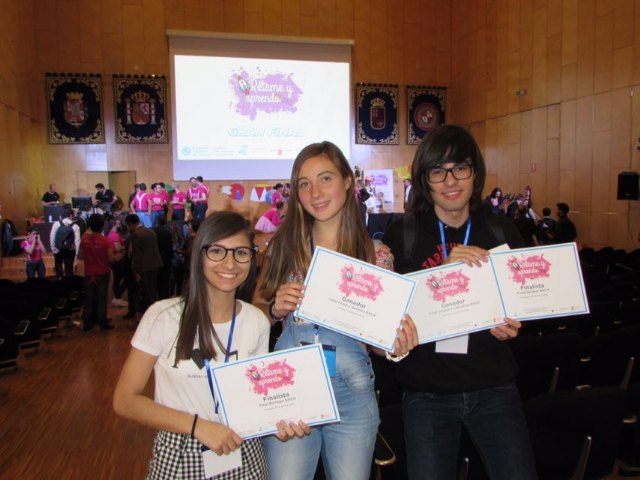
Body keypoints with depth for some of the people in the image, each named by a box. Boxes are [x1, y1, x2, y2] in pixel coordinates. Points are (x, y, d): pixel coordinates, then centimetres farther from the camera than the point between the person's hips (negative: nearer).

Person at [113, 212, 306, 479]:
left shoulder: (257, 322, -5)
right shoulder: (164, 316, -15)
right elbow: (125, 401, -11)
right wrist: (199, 426, -20)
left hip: (243, 455, 3)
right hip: (179, 457, -2)